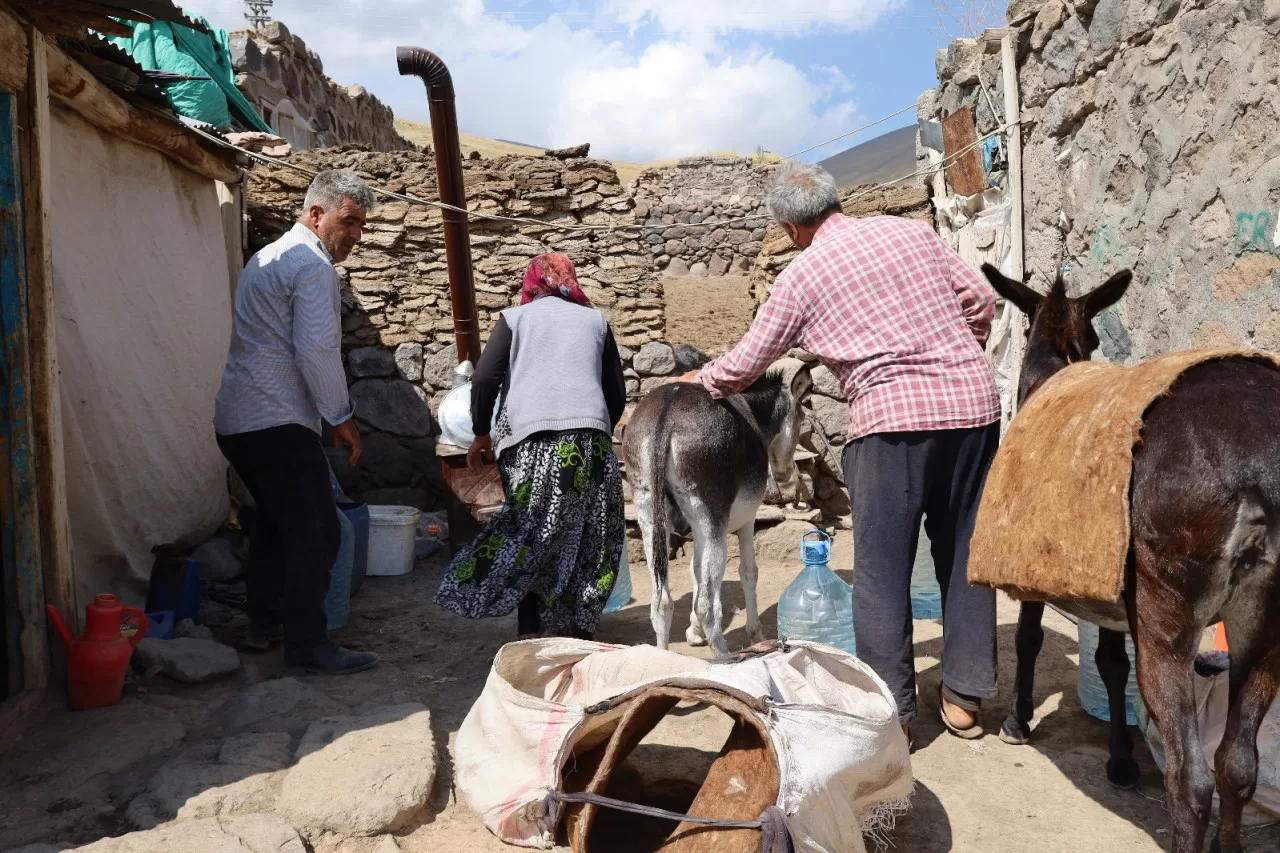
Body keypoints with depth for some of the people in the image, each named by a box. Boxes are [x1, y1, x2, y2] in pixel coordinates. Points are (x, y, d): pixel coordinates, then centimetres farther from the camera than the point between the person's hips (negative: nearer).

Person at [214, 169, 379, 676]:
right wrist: (341, 418, -10)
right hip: (276, 423, -11)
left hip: (237, 419, 11)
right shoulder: (313, 264, -11)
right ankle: (308, 646, 0)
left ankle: (264, 626, 30)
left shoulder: (269, 257, 20)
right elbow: (317, 350, -20)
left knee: (276, 520, 21)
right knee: (315, 531, -5)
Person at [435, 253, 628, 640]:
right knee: (585, 533, 12)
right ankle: (577, 627, 17)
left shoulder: (514, 317, 14)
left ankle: (530, 628, 7)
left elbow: (484, 380, 1)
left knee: (528, 531, 9)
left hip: (530, 438, -1)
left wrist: (482, 434, 13)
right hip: (590, 435, 1)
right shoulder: (595, 319, 19)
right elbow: (617, 391, 16)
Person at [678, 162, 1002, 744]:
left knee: (882, 564, 3)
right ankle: (964, 697, 20)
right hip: (973, 402, 6)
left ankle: (892, 708, 6)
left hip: (892, 415, -5)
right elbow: (980, 299, 15)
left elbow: (744, 365, 10)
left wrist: (699, 380, 29)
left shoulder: (800, 277, 2)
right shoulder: (915, 232, 14)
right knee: (965, 552, 12)